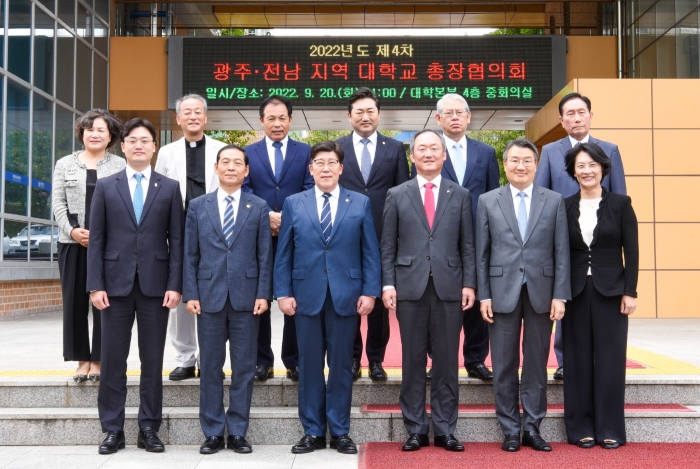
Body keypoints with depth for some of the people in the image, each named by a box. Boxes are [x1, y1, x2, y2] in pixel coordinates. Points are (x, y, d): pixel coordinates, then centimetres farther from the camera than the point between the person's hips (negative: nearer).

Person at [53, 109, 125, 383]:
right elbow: (58, 203, 6)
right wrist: (72, 230, -9)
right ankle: (82, 360, 14)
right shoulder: (65, 164, 11)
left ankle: (98, 360, 10)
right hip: (72, 243, 2)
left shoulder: (120, 166, 5)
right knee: (74, 302, 5)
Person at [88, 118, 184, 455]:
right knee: (113, 359, 5)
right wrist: (96, 284, -4)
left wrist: (175, 285, -5)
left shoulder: (170, 188, 7)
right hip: (116, 283, 0)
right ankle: (112, 429, 16)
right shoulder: (105, 187, 8)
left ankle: (149, 429, 16)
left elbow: (176, 240, 3)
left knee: (152, 360, 6)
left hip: (155, 284, 0)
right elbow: (96, 239, 4)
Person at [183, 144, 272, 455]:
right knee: (210, 367, 7)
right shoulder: (198, 206, 7)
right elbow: (190, 254, 5)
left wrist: (263, 294, -5)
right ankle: (213, 432, 17)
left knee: (244, 367, 5)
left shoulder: (259, 207, 5)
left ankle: (237, 432, 16)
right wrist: (190, 293, -2)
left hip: (245, 297, 0)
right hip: (209, 296, 1)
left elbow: (265, 255, 3)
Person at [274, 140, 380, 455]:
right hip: (306, 295, 1)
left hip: (346, 296, 0)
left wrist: (370, 291, -4)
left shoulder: (361, 204, 5)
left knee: (341, 364, 6)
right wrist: (283, 293, -2)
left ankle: (340, 431, 18)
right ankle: (313, 431, 19)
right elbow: (284, 254, 5)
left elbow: (370, 252, 3)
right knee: (309, 365, 7)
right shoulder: (293, 204, 6)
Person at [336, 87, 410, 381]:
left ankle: (376, 359, 20)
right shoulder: (336, 148, 4)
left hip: (383, 236, 0)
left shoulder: (395, 149, 5)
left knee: (380, 299, 8)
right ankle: (352, 358, 21)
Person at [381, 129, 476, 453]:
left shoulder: (460, 195, 9)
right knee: (413, 362, 5)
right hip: (410, 287, 0)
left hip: (449, 287, 1)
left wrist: (469, 283, -2)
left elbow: (468, 245, 6)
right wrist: (388, 284, -3)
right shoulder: (397, 195, 7)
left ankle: (444, 430, 15)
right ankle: (416, 430, 15)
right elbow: (387, 246, 5)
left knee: (447, 362, 5)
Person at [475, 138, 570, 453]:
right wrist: (484, 295, -3)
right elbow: (481, 253, 3)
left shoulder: (554, 201, 5)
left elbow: (561, 251, 2)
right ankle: (510, 430, 16)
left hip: (541, 292, 1)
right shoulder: (487, 201, 4)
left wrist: (560, 295, -4)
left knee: (537, 364, 8)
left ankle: (532, 428, 19)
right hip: (502, 292, 0)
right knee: (505, 366, 6)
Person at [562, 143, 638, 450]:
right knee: (578, 359, 5)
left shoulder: (620, 204, 1)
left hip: (610, 290, -1)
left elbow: (631, 251, -1)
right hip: (575, 291, 1)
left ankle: (610, 429, 13)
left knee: (610, 357, 2)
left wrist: (630, 292, -7)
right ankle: (581, 428, 14)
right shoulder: (564, 207, 4)